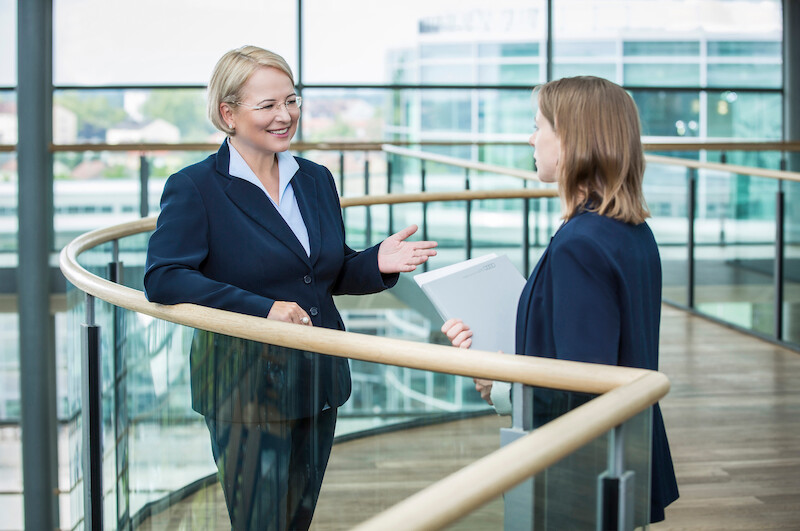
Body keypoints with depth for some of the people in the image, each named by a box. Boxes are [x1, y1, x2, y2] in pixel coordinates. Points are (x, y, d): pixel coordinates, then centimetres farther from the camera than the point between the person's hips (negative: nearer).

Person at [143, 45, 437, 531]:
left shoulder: (316, 180, 11)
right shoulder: (194, 189, -9)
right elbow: (163, 279, -20)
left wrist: (378, 262, -5)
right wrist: (261, 309, -27)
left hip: (319, 381, 6)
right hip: (246, 388, -6)